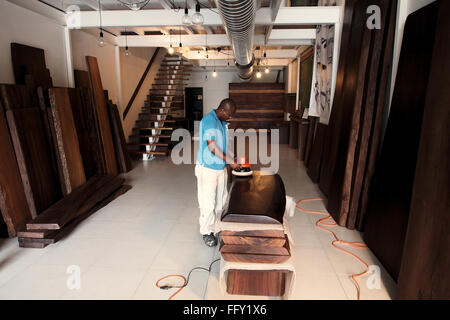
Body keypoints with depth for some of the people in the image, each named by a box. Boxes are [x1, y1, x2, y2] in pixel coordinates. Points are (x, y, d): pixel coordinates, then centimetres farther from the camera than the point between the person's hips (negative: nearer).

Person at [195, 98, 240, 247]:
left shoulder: (223, 122, 10)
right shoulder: (209, 120, -18)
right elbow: (212, 146, -25)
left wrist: (231, 160, 5)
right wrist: (230, 161, -21)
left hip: (221, 167, 8)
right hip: (207, 168, -8)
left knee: (220, 200, 14)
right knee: (208, 202, 1)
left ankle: (217, 226, 30)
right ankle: (207, 233, 15)